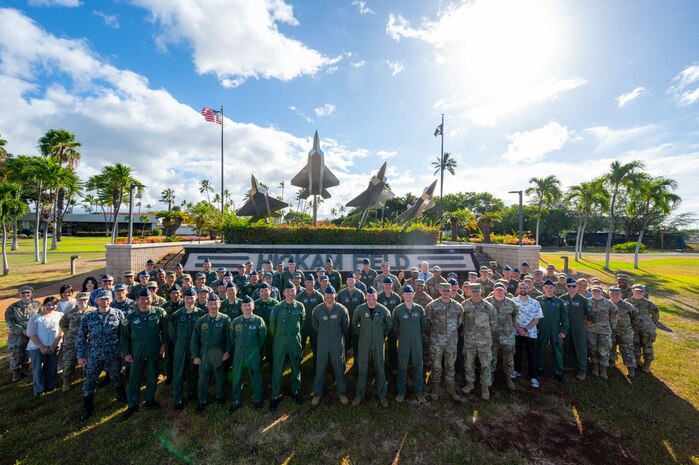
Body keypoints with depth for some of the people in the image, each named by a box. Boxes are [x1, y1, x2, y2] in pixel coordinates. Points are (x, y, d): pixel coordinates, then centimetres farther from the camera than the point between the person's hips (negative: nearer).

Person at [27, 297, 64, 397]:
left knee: (52, 368, 9)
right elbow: (31, 334, -7)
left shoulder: (60, 315, -3)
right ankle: (38, 390, 19)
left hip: (54, 347, 2)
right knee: (38, 368, 3)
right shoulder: (35, 318, -8)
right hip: (37, 348, -2)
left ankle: (50, 386, 26)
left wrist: (54, 345, -7)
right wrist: (42, 347, -12)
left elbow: (61, 331, -1)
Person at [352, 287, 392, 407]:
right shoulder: (360, 309, -9)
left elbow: (389, 324, 9)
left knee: (380, 368, 10)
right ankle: (360, 394, 24)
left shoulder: (383, 310, -9)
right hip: (363, 343, 0)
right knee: (362, 369, 8)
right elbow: (354, 323, 9)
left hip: (378, 343, 0)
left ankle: (382, 395, 25)